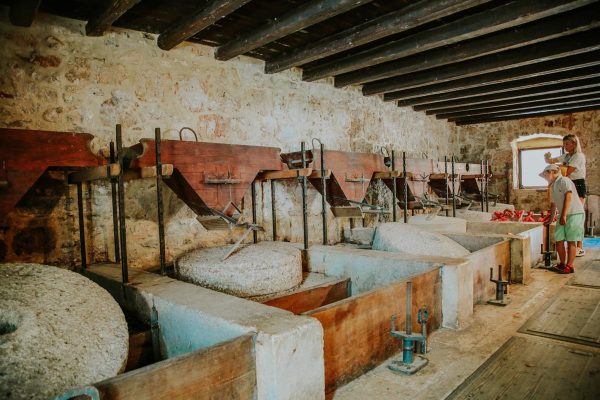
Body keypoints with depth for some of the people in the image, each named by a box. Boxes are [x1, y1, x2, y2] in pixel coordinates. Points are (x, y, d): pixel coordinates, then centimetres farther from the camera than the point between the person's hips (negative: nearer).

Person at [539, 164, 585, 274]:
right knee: (559, 239, 4)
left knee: (571, 241, -4)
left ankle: (569, 266, 2)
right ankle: (562, 264, 16)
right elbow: (554, 204, 28)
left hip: (574, 214, -8)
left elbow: (568, 197, -18)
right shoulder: (553, 186, 19)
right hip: (563, 216, 8)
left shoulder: (564, 181, -7)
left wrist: (564, 215, -23)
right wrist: (550, 220, 35)